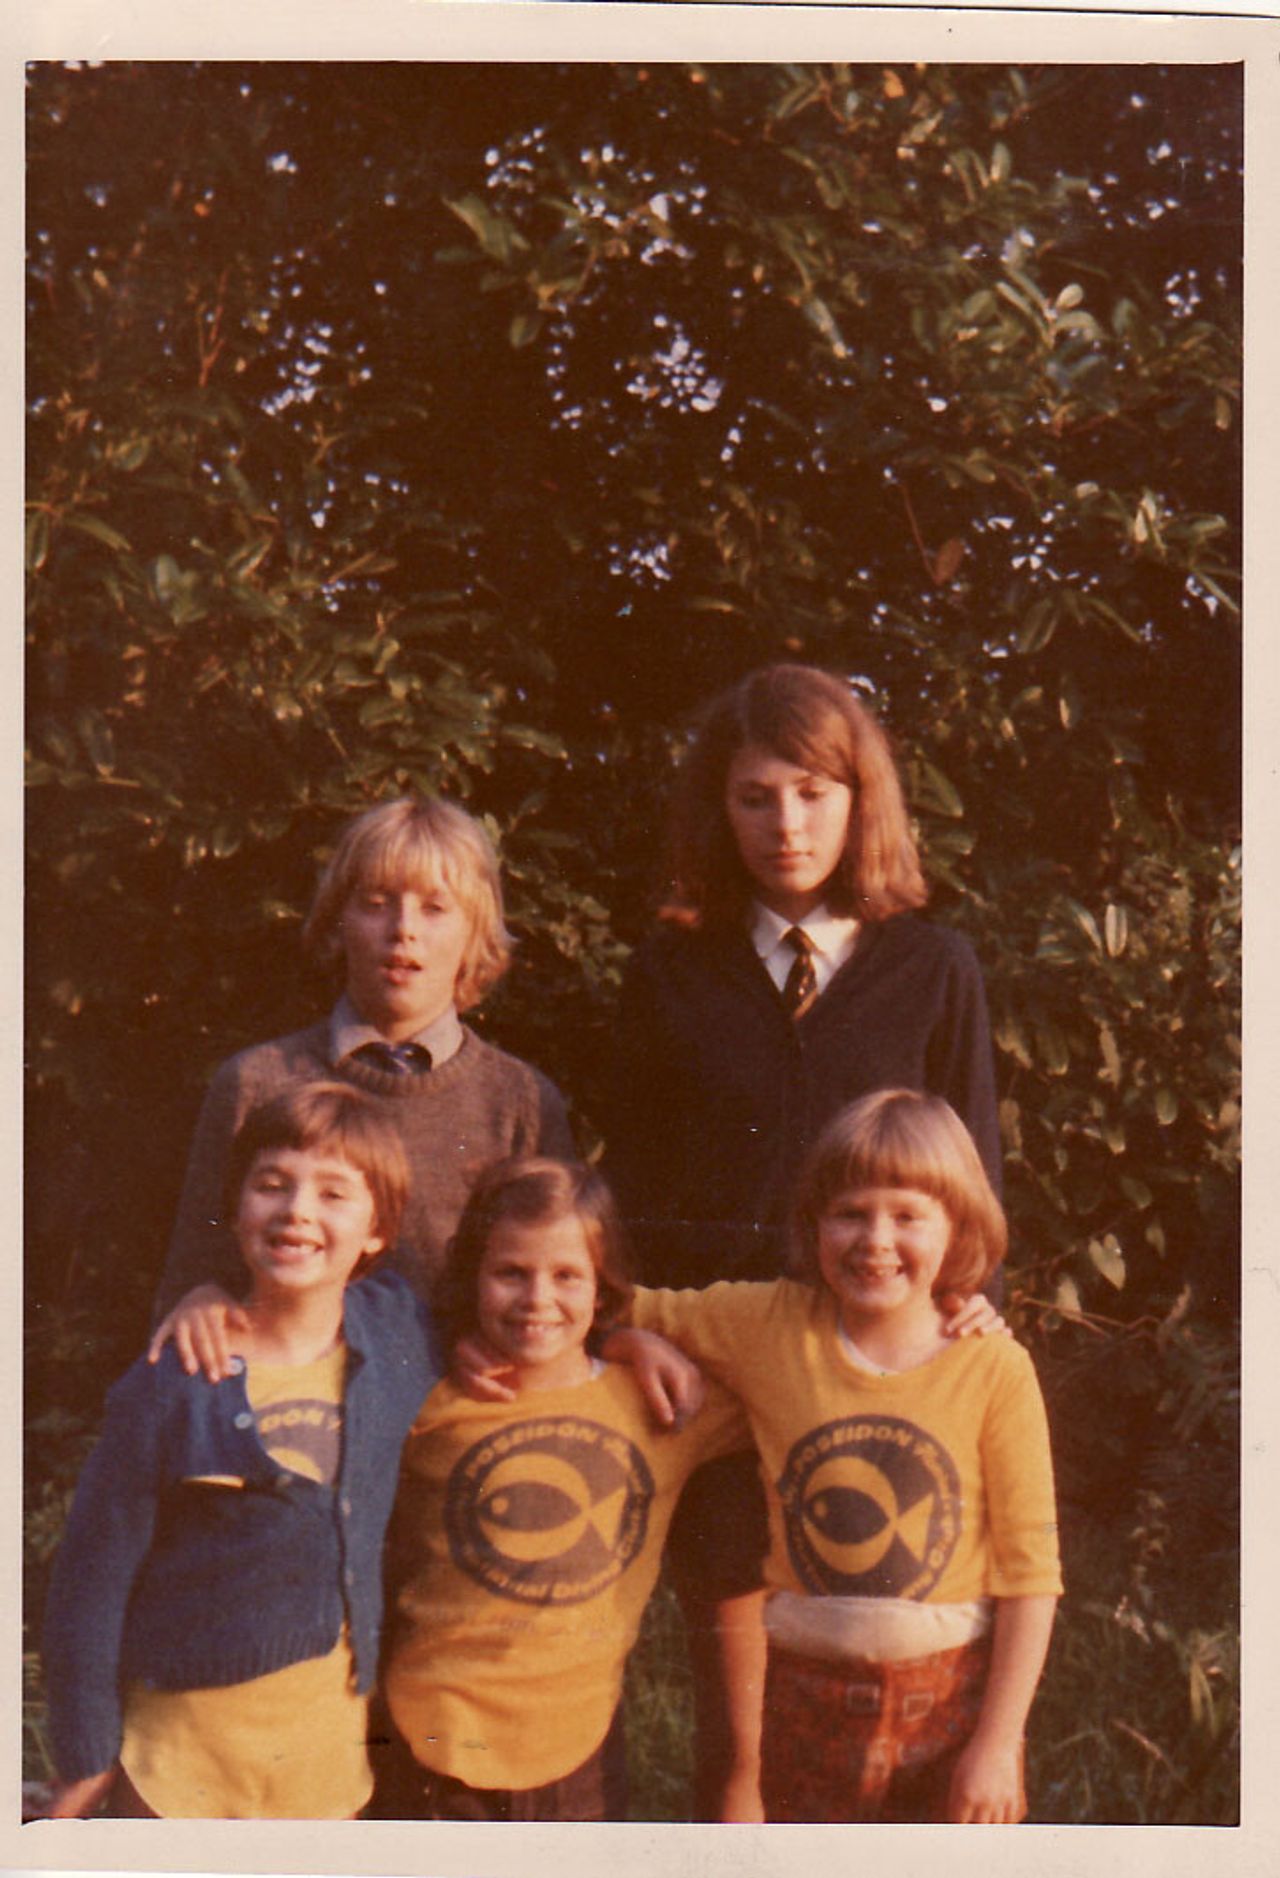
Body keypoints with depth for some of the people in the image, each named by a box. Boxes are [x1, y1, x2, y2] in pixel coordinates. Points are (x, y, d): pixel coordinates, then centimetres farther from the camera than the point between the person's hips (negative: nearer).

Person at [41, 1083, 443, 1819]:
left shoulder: (404, 1333, -5)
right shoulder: (171, 1390, -14)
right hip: (186, 1728, -3)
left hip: (334, 1731, 3)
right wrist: (86, 1758, -3)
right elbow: (92, 1584, -6)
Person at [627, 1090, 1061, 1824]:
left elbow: (1031, 1571, -7)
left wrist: (998, 1742, -8)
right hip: (810, 1699, 2)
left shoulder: (993, 1370, -9)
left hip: (955, 1697, -1)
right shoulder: (771, 1328, -4)